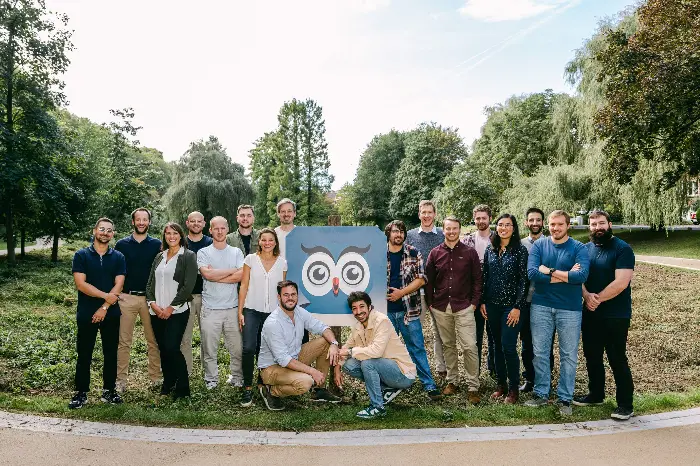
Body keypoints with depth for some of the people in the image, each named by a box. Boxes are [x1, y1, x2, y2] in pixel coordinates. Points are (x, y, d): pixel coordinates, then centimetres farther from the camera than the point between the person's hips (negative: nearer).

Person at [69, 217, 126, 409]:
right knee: (84, 355, 6)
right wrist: (105, 295, -13)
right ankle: (81, 392, 16)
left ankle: (109, 390, 20)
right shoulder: (81, 255, 0)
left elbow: (118, 286, -5)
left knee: (111, 353, 8)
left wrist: (104, 307, -14)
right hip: (86, 313, -1)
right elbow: (80, 284, -10)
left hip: (111, 313, 1)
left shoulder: (118, 257, 3)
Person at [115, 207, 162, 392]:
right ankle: (121, 380, 10)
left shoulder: (157, 244, 5)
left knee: (154, 341, 5)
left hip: (150, 298, 0)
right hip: (126, 298, 0)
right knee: (124, 341, 3)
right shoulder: (122, 244, 6)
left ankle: (155, 378, 13)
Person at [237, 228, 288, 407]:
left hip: (273, 312, 2)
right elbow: (244, 286, 2)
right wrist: (240, 311, -3)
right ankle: (247, 388, -2)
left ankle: (262, 383, 25)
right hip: (252, 311, -2)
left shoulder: (282, 263, 6)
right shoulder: (251, 259, 2)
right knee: (248, 348, -14)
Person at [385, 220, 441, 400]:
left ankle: (429, 385, 10)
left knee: (417, 348, 3)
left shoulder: (414, 254, 1)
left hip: (408, 310, -1)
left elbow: (421, 279, -4)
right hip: (386, 310, 1)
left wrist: (401, 293, -12)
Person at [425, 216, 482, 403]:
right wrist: (430, 303, 5)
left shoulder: (469, 252, 1)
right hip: (441, 308, 2)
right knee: (448, 345, 12)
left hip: (463, 307, -2)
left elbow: (477, 279, 3)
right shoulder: (435, 253, 5)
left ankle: (473, 387, 3)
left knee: (469, 347, -6)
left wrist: (474, 302, -3)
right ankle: (452, 381, 24)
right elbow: (429, 280, 9)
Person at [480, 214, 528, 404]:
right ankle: (501, 384, 23)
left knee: (508, 347, -5)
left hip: (511, 306, -4)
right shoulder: (490, 250, 8)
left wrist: (517, 307, -12)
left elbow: (523, 280, -8)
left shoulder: (520, 250, -5)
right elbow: (484, 277, 11)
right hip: (492, 305, 4)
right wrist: (482, 302, 6)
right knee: (497, 346, 11)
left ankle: (513, 388, 10)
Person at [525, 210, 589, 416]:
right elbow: (532, 273, -14)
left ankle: (565, 398, 21)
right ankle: (541, 394, 24)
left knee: (568, 355, 8)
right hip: (541, 307, 1)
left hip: (570, 309, -1)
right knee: (540, 353, 10)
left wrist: (550, 271, -17)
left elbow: (582, 275, -20)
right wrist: (566, 275, -14)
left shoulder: (579, 248, -3)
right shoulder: (538, 245, 1)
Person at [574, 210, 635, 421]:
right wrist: (586, 295, -13)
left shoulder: (622, 249, -10)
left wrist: (598, 299, -14)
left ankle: (625, 404, 14)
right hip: (590, 314, 6)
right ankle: (595, 393, 31)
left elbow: (621, 282, -18)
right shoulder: (586, 249, 8)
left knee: (617, 359, 1)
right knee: (592, 356, 15)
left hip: (615, 316, -6)